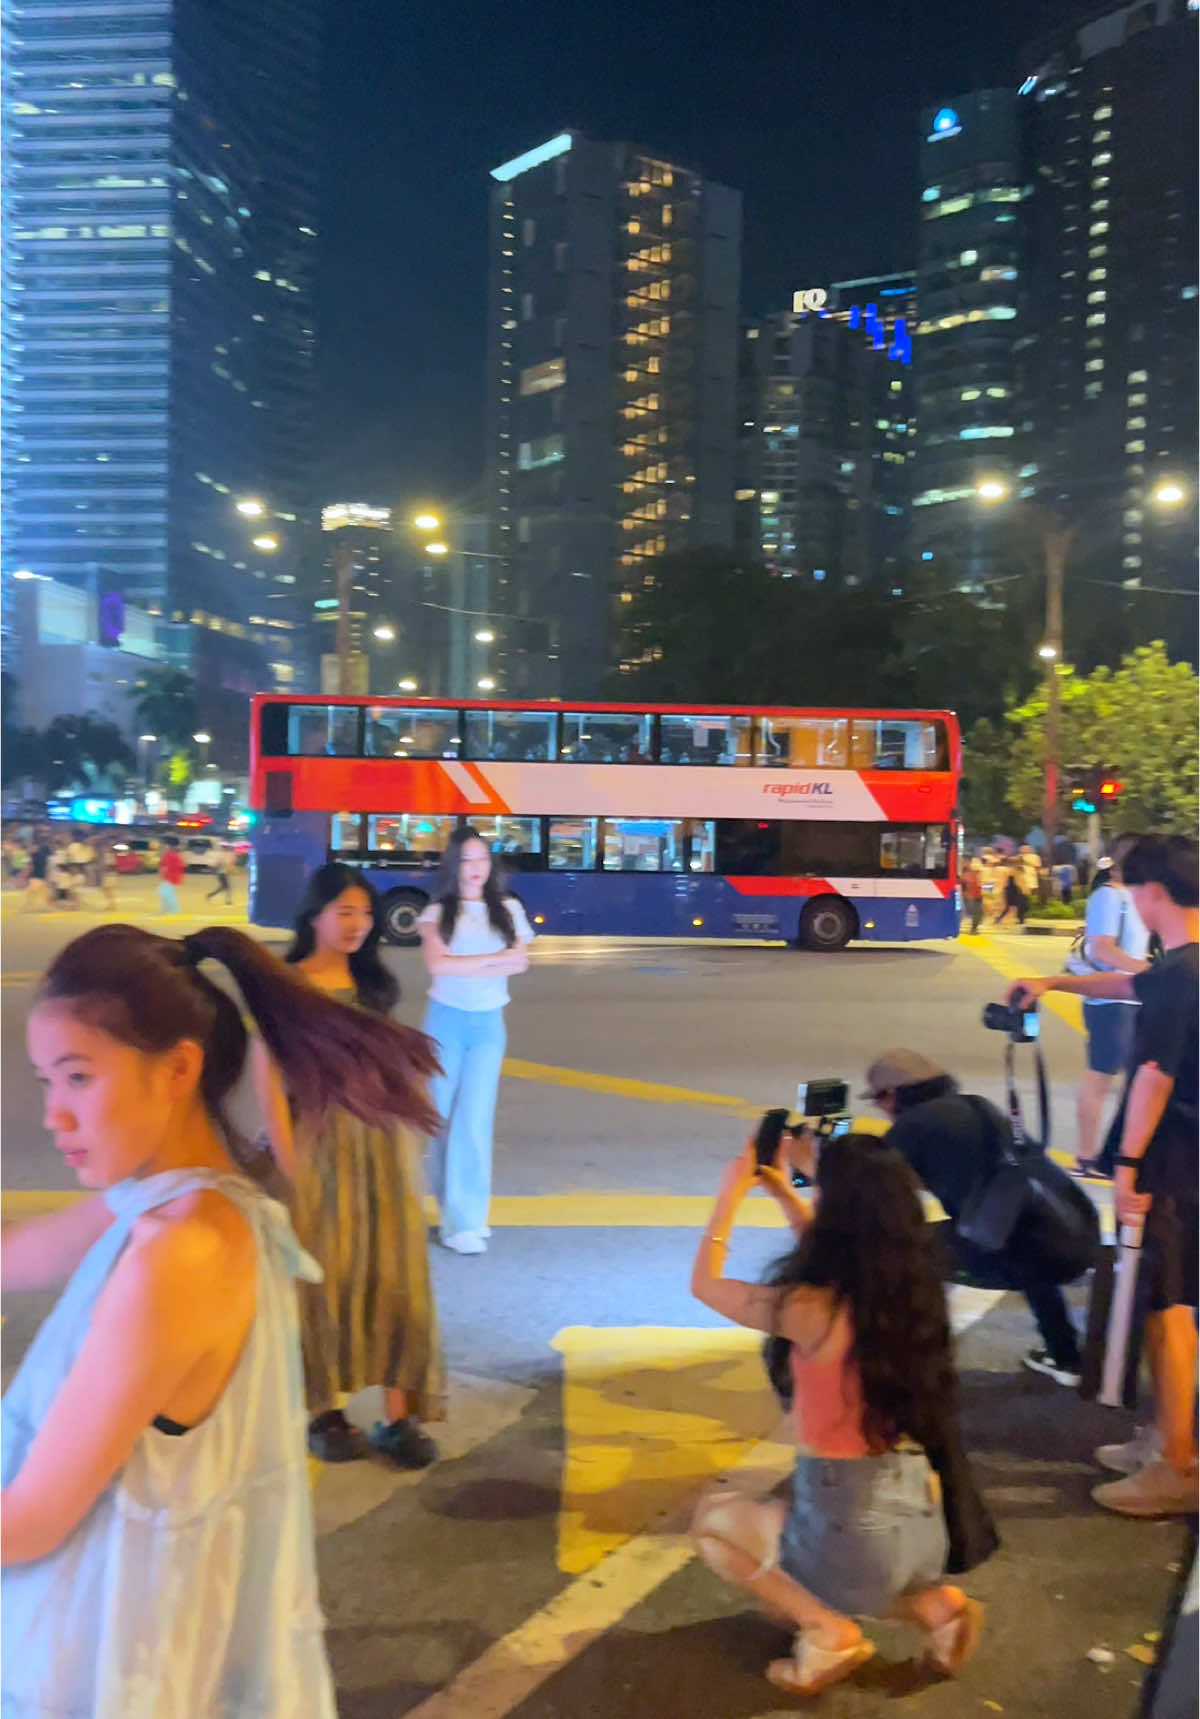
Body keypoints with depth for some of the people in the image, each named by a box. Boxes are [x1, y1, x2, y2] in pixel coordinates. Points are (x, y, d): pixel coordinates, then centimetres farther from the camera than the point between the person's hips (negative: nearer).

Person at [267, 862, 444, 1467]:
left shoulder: (375, 984, 8)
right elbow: (269, 1077, -10)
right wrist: (287, 1161, -14)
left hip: (381, 1139, 4)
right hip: (317, 1141, -4)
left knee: (394, 1272, 3)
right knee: (324, 1275, 8)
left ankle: (399, 1415, 11)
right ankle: (325, 1410, 23)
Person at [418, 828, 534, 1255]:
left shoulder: (507, 910, 7)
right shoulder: (437, 912, 1)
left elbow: (520, 963, -6)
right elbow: (437, 964, -15)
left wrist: (462, 967, -14)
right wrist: (493, 959, -11)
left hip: (488, 1023, 0)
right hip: (445, 1019, 0)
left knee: (474, 1119, -8)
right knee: (444, 1115, 6)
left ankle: (465, 1221, -5)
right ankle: (453, 1208, 20)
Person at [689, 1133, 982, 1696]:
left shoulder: (810, 1310, -24)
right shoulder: (909, 1288, -5)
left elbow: (705, 1284, -6)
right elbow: (833, 1260, 19)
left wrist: (733, 1192, 3)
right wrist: (780, 1190, 20)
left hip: (851, 1532, -6)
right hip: (918, 1519, 6)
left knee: (712, 1518, 18)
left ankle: (826, 1630, 2)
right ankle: (932, 1605, 12)